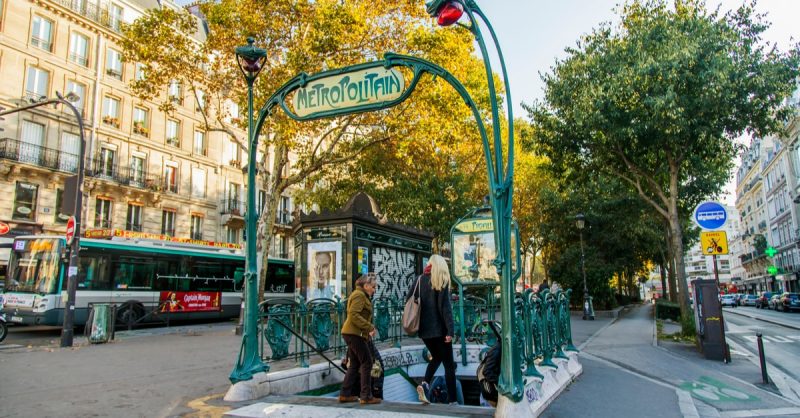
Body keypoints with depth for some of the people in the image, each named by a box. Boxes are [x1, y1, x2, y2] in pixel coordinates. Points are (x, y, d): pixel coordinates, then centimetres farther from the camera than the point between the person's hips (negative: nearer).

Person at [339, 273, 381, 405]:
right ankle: (366, 396, -1)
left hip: (352, 333, 11)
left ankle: (345, 394, 18)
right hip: (354, 333, -11)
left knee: (354, 364, 14)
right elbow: (353, 315, -24)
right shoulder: (359, 295, -12)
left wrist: (368, 329, 15)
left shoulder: (361, 295, 20)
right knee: (366, 363, -6)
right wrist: (370, 327, -23)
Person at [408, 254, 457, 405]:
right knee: (449, 363, 6)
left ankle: (425, 384, 0)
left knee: (436, 358, 22)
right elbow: (445, 307, -14)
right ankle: (452, 400, 6)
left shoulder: (420, 280, 6)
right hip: (439, 328, -5)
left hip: (424, 329, 5)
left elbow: (408, 299, 5)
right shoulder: (442, 281, -7)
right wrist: (450, 330, -16)